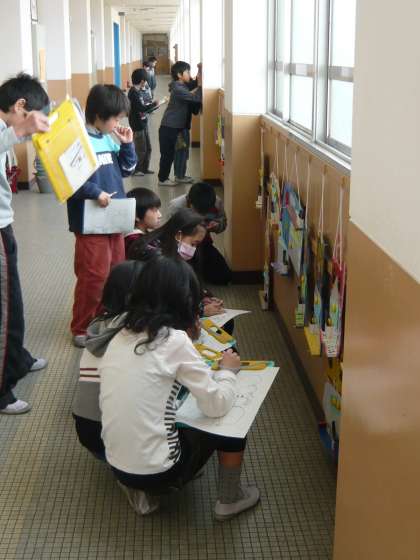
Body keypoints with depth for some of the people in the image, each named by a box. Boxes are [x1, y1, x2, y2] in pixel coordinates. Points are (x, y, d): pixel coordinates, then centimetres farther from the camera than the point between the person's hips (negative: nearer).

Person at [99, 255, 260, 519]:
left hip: (118, 464, 7)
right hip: (153, 471, -6)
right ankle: (230, 499, 25)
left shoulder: (122, 337, 3)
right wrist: (227, 370, 7)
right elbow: (217, 406, -13)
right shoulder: (175, 340, -17)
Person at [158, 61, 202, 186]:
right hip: (169, 128, -9)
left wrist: (197, 84, -3)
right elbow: (196, 98, -27)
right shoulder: (178, 89, -21)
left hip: (176, 127, 9)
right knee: (167, 154, 0)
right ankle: (162, 179, 9)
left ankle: (164, 177, 22)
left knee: (170, 154, 14)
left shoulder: (183, 86, 10)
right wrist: (200, 84, -17)